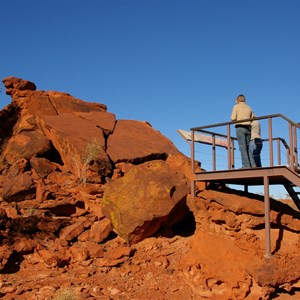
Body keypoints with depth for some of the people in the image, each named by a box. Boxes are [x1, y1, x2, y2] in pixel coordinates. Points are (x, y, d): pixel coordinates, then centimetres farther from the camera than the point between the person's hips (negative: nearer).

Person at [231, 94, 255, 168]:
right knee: (248, 148, 7)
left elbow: (233, 119, -5)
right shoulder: (249, 108, 18)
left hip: (240, 128, -5)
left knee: (243, 148, -9)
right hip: (248, 128, 5)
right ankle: (252, 165, -1)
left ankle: (246, 165, -16)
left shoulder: (236, 107, 3)